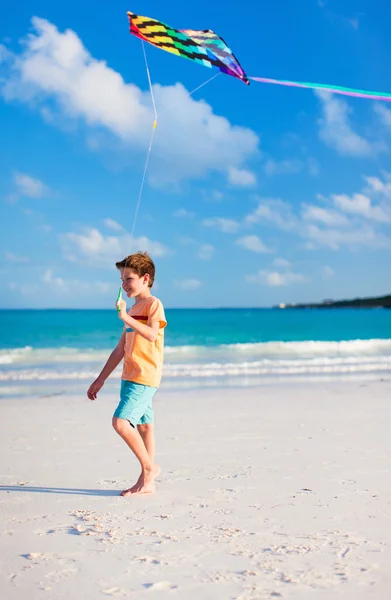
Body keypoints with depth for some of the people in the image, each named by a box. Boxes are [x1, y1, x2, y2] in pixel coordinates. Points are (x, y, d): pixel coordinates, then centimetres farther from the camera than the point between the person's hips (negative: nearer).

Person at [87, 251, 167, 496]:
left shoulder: (153, 303, -6)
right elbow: (120, 349, 21)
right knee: (144, 426, 8)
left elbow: (151, 334, -25)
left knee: (121, 422, -17)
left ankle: (150, 467, -2)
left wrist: (126, 317, -29)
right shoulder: (134, 309, 20)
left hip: (145, 377, -8)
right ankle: (147, 481, 11)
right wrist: (100, 380, 19)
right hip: (130, 376, 8)